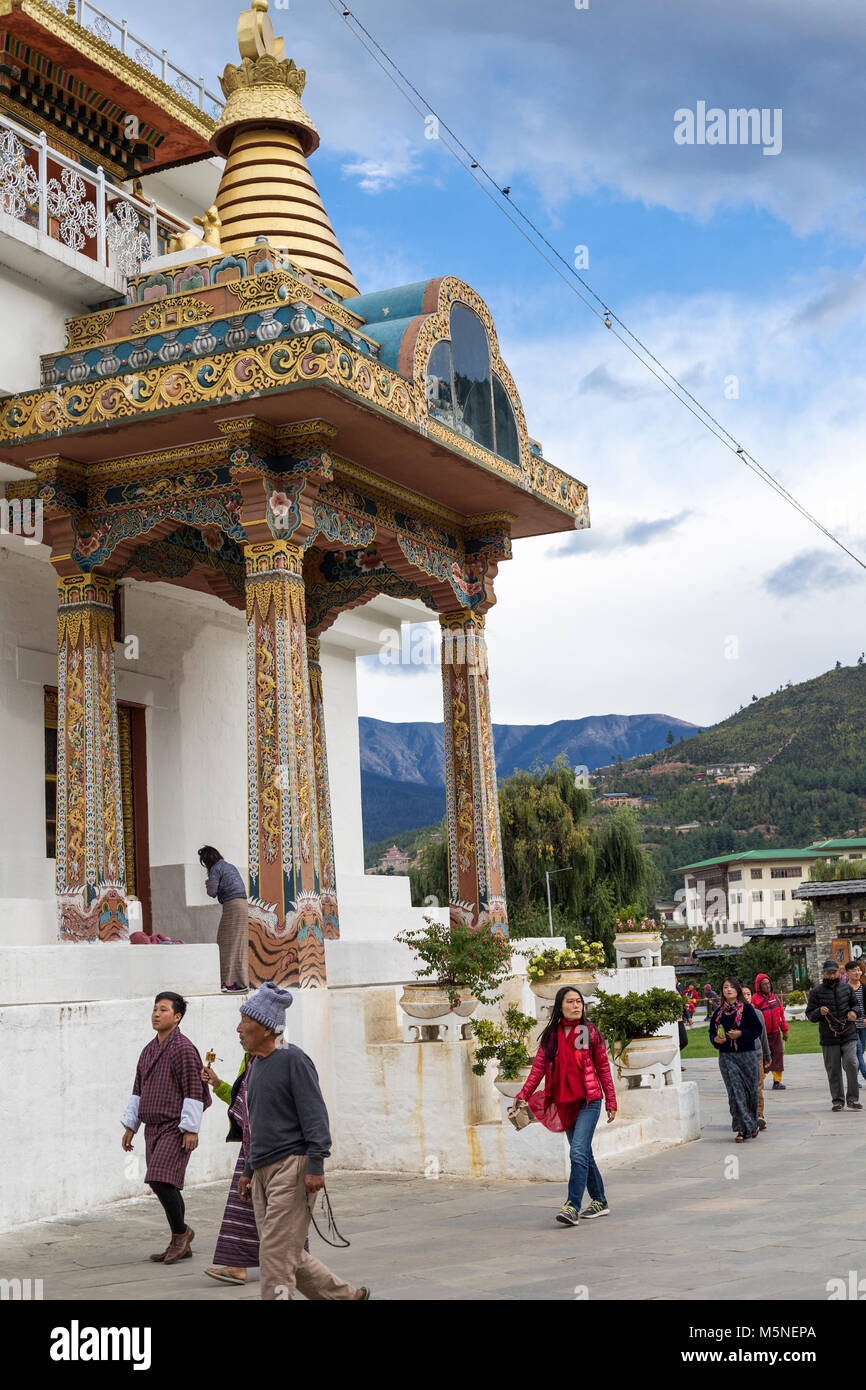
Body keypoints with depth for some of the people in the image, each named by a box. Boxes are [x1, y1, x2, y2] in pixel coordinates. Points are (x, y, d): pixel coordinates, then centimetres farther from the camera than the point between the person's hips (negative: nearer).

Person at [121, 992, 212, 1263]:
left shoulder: (184, 1049, -10)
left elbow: (194, 1091, -14)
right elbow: (138, 1091, 20)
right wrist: (130, 1126, 17)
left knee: (160, 1180, -18)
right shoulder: (149, 1050, 15)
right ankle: (181, 1245, 17)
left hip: (175, 1129, -8)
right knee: (164, 1187, 9)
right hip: (153, 1128, 8)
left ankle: (180, 1231, 3)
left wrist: (191, 1129, -18)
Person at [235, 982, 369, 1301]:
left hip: (292, 1167, -9)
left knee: (277, 1254, -10)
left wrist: (315, 1165, -20)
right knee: (291, 1256, 11)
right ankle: (349, 1295, 26)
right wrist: (248, 1171, 23)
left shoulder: (292, 1060, -9)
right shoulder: (255, 1066, 15)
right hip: (264, 1171, 9)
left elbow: (315, 1115, -14)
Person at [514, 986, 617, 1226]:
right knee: (584, 1154, 12)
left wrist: (610, 1100, 3)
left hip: (588, 1100, -4)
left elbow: (603, 1067, 4)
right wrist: (523, 1094, -7)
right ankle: (599, 1202, 25)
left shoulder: (589, 1031, -1)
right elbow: (539, 1067, 5)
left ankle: (572, 1207, -19)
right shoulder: (551, 1035, 6)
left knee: (578, 1152, -17)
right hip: (565, 1102, 4)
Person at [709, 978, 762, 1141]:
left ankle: (753, 1125, 23)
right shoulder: (718, 1012, 8)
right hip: (726, 1056, 2)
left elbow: (757, 1029, -3)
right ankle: (742, 1129, -7)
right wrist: (716, 1039, -6)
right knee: (735, 1091, -7)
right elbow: (712, 1032, 15)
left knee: (751, 1090, 3)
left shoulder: (746, 1009, -1)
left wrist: (741, 1034, -15)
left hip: (747, 1055, -2)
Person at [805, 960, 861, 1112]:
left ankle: (853, 1099, -4)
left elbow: (855, 1004, 24)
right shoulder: (816, 992, 2)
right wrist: (819, 1012, -17)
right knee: (833, 1071, 4)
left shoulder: (847, 988, 8)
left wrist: (853, 1012, 2)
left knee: (851, 1064, -14)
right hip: (828, 1038, 0)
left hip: (848, 1036, 0)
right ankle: (838, 1101, 14)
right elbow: (810, 1015, 4)